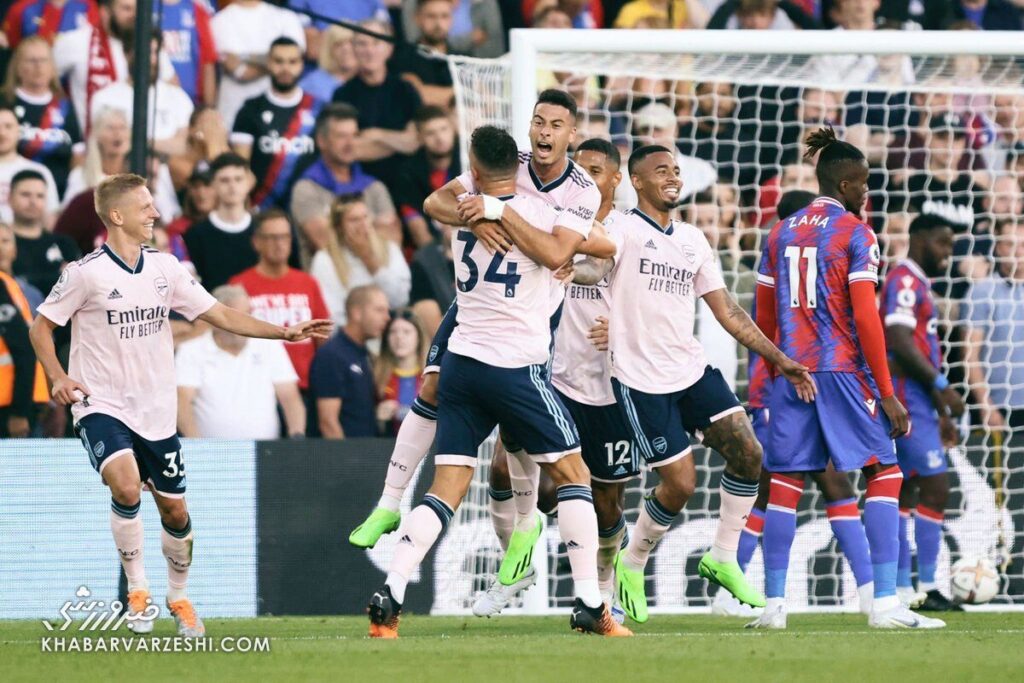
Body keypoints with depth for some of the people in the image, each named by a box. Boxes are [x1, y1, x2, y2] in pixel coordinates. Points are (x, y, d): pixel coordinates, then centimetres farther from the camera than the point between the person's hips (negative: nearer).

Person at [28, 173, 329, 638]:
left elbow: (220, 315, 7)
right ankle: (137, 589, -10)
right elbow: (41, 327, -2)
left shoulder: (164, 267, 3)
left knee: (174, 510, 7)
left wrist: (284, 333, -2)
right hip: (102, 407, -5)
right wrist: (58, 378, -18)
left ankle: (178, 597, 31)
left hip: (156, 412, 5)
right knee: (126, 486, -28)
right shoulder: (86, 273, -11)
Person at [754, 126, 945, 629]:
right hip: (843, 369, -5)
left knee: (785, 480, 7)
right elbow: (865, 318, -11)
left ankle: (773, 603, 3)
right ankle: (884, 602, -9)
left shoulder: (781, 234, 12)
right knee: (884, 473, 0)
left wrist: (770, 379, 24)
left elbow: (764, 319, 14)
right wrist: (887, 394, -9)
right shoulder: (856, 234, -5)